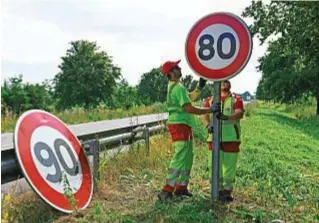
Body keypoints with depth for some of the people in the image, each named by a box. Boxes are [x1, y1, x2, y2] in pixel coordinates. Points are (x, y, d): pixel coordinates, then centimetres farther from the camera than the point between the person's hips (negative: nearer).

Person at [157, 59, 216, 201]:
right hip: (179, 126, -11)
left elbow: (191, 97, 27)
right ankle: (166, 191, -14)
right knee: (179, 159, -14)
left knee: (188, 158, 16)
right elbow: (189, 108, -21)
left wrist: (200, 87, 14)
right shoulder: (178, 87, -15)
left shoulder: (174, 86, 17)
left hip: (184, 126, 11)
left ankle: (181, 187, 22)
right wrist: (208, 110, -15)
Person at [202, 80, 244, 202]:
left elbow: (239, 114, -11)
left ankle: (227, 191, 13)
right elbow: (205, 115, 3)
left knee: (229, 165, 0)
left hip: (231, 137, -2)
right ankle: (218, 190, 13)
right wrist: (208, 125, -19)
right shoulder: (210, 100, 14)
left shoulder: (236, 99, 6)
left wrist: (226, 117, -31)